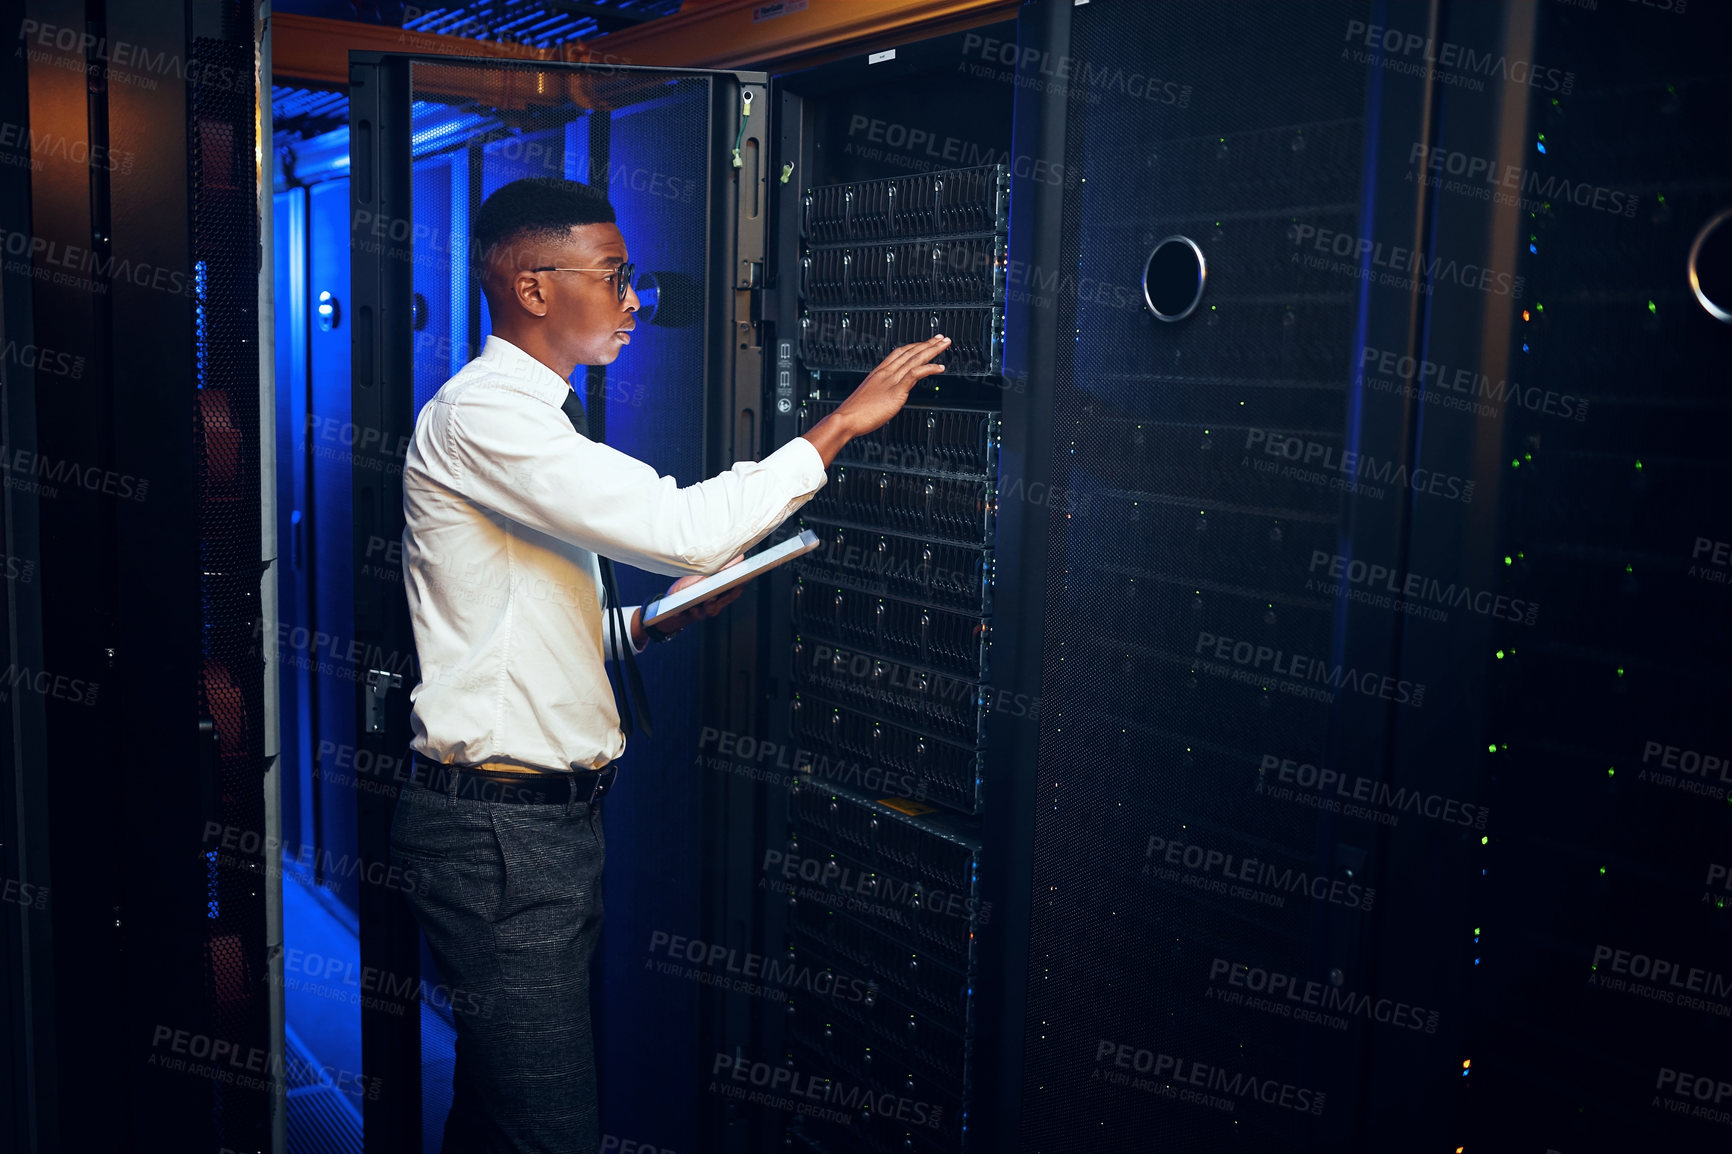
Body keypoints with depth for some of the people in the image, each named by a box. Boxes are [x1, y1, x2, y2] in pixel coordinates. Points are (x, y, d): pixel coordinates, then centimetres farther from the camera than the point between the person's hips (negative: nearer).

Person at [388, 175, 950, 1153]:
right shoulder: (481, 414, -15)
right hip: (501, 825, -10)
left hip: (553, 815, 10)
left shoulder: (529, 416, 18)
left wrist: (652, 623, 4)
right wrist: (840, 424, -16)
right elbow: (681, 528, -25)